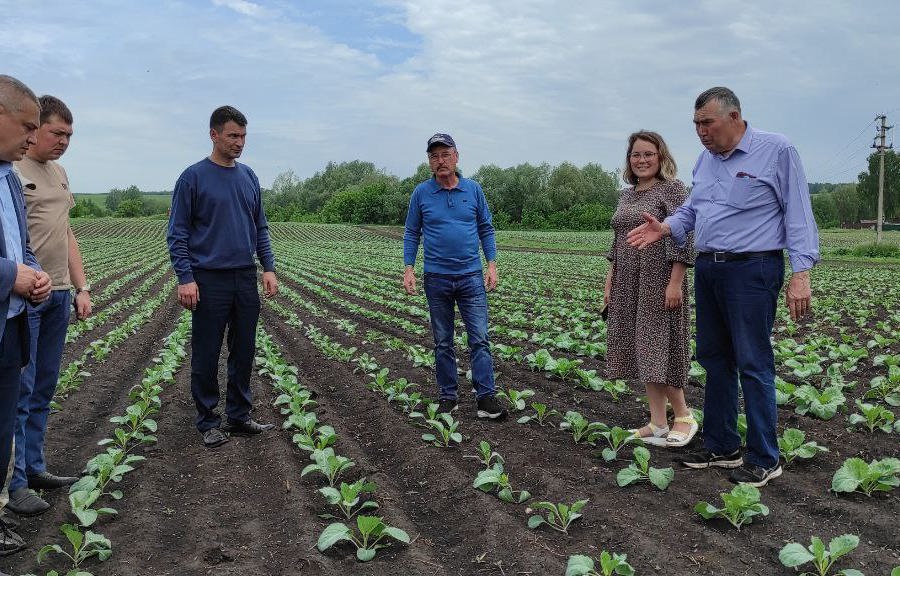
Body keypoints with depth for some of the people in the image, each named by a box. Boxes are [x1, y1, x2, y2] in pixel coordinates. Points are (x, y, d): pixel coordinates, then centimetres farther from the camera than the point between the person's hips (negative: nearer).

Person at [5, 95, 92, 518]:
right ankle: (15, 483, 7)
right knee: (19, 391, -2)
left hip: (58, 295, 8)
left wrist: (81, 287, 17)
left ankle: (34, 468, 25)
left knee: (43, 389, 14)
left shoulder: (58, 173, 17)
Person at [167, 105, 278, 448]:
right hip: (209, 281, -5)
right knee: (207, 354, 4)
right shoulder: (193, 178, -5)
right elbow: (178, 233, -6)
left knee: (243, 351, 10)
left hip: (246, 279, 5)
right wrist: (185, 278, -14)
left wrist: (268, 268, 5)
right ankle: (207, 421, 16)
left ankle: (239, 416, 22)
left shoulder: (249, 177, 10)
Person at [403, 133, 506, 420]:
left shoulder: (474, 190, 4)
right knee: (443, 342, 8)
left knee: (480, 339, -4)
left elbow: (486, 230, 8)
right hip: (437, 278, 0)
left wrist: (492, 264, -1)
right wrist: (408, 269, -3)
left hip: (471, 277, 0)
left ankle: (486, 398, -2)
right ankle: (448, 397, 18)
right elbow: (411, 234, 6)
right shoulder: (421, 193, 2)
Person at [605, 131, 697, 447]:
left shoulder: (673, 189, -7)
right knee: (643, 351, 7)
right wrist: (610, 279, 13)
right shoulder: (626, 195, 15)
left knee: (659, 348, -5)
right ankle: (658, 423, 13)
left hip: (659, 279, -7)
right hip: (629, 283, 7)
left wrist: (675, 283, -20)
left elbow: (682, 239, -14)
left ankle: (684, 416, 12)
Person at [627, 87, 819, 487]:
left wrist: (801, 272, -17)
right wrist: (665, 228, -1)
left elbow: (798, 214, -10)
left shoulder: (777, 151, -7)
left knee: (753, 364, -5)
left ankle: (764, 460, 6)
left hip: (752, 270, -7)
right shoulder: (705, 159, 13)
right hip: (708, 269, 8)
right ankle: (721, 447, 25)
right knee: (714, 359, 12)